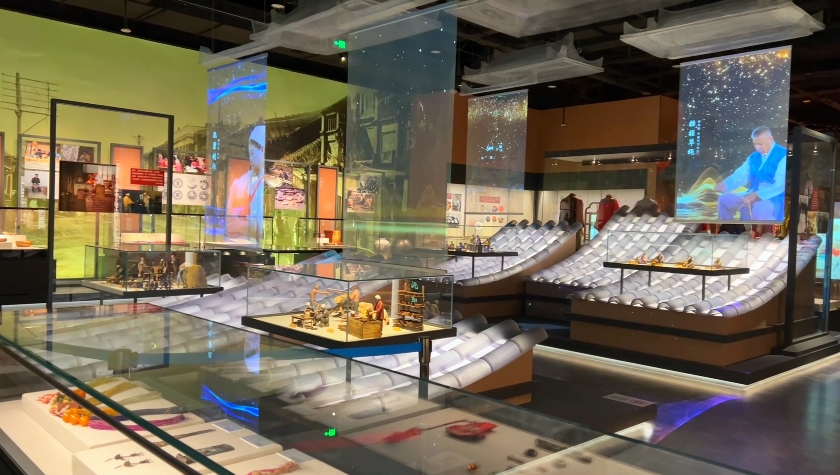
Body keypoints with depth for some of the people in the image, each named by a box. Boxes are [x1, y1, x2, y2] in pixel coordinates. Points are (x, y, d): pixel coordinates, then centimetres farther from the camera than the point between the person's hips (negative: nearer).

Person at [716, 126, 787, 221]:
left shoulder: (783, 156, -10)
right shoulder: (754, 157, 15)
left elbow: (780, 184, -20)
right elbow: (741, 174, 6)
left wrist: (758, 195, -31)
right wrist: (725, 185, -15)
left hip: (774, 198, -7)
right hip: (752, 195, 7)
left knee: (758, 208, -38)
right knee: (724, 199, -3)